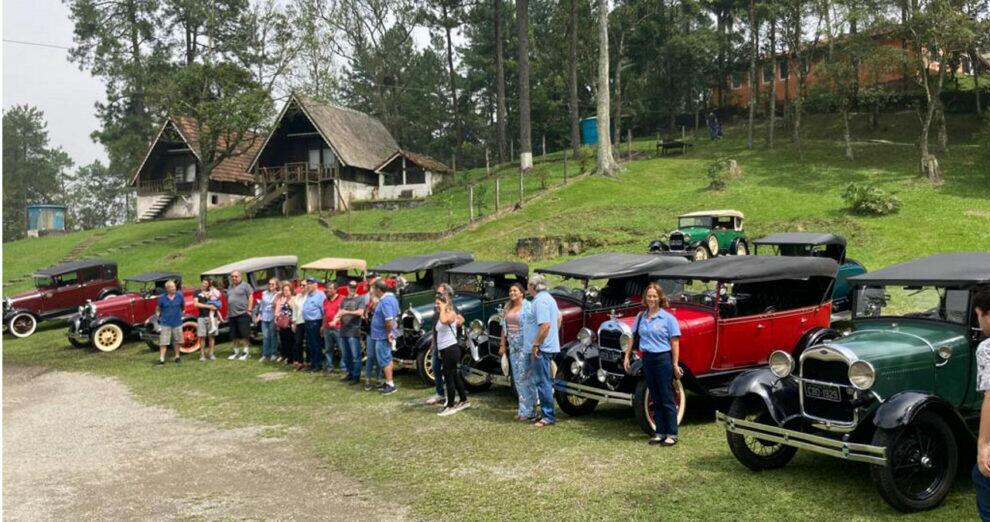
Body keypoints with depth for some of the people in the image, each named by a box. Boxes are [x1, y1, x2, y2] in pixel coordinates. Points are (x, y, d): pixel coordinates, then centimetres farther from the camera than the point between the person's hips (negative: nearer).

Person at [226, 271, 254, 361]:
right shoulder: (230, 287, 20)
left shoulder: (245, 285, -2)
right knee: (233, 335, 11)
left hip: (242, 314, -7)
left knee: (244, 334, -5)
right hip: (231, 315, 7)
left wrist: (249, 310, -13)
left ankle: (245, 352, 0)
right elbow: (229, 300, 23)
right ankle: (235, 351, 20)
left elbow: (251, 297, -7)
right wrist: (228, 313, 18)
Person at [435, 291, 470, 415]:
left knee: (449, 377, -5)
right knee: (455, 376, 16)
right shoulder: (442, 315, 16)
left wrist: (443, 308, -24)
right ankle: (464, 401, 27)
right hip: (445, 350, 10)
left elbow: (443, 321, -38)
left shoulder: (451, 313, -14)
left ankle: (450, 406, 2)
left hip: (451, 350, -10)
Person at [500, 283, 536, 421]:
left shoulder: (528, 306, -8)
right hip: (513, 347, 7)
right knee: (518, 378, 10)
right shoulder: (508, 308, 14)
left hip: (525, 347, -7)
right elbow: (504, 327, 19)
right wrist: (502, 345, 16)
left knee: (525, 378, -7)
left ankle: (529, 411, -2)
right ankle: (523, 408, 18)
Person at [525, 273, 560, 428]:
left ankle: (548, 416, -2)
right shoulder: (548, 297, 15)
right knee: (545, 381, 15)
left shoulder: (540, 301, -18)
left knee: (543, 382, -6)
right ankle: (546, 412, 22)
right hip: (550, 345, 11)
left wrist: (536, 344, -21)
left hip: (541, 348, -11)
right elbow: (558, 317, 24)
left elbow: (545, 325, -26)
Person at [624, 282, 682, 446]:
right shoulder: (640, 317, 8)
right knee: (655, 398, 12)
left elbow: (675, 342, -8)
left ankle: (672, 434, 7)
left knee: (667, 398, 0)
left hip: (663, 359, -5)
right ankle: (660, 432, 20)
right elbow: (634, 338, 15)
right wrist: (627, 356, 10)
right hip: (647, 359, 5)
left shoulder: (668, 318, -7)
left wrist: (675, 364, -12)